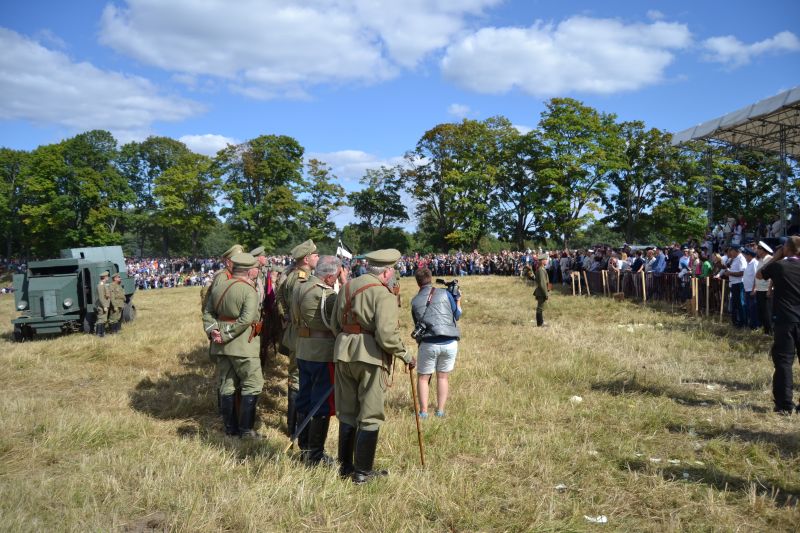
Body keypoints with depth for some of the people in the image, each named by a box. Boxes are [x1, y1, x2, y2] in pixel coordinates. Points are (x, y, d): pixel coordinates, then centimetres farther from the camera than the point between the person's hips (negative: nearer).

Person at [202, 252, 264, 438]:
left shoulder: (218, 287, 9)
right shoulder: (249, 290, -14)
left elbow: (208, 313, 8)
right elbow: (246, 319, -23)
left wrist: (212, 330, -3)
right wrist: (227, 335, -17)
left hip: (221, 346, 7)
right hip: (243, 345, -7)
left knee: (226, 386, 13)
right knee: (252, 385, 3)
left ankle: (231, 428, 22)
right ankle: (246, 429, 5)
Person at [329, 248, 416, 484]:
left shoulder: (346, 287, 10)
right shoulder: (383, 294, -13)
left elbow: (334, 323, 15)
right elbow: (387, 335, -20)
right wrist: (405, 355, -7)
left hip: (344, 353, 7)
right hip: (370, 357, -7)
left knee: (347, 412, 18)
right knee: (370, 416, 5)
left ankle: (345, 465, 28)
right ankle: (362, 471, 12)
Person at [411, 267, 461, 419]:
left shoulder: (415, 301, 5)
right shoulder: (445, 293, 0)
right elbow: (457, 315, 8)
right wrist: (458, 300, 23)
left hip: (428, 344, 0)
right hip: (449, 343, 1)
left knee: (423, 377, 14)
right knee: (443, 377, 15)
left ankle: (423, 411, 9)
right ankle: (440, 410, 16)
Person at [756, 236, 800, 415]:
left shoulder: (778, 266, -3)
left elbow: (759, 275, 14)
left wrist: (775, 258, 15)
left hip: (784, 319, -3)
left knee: (783, 361, -1)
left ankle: (784, 405, -4)